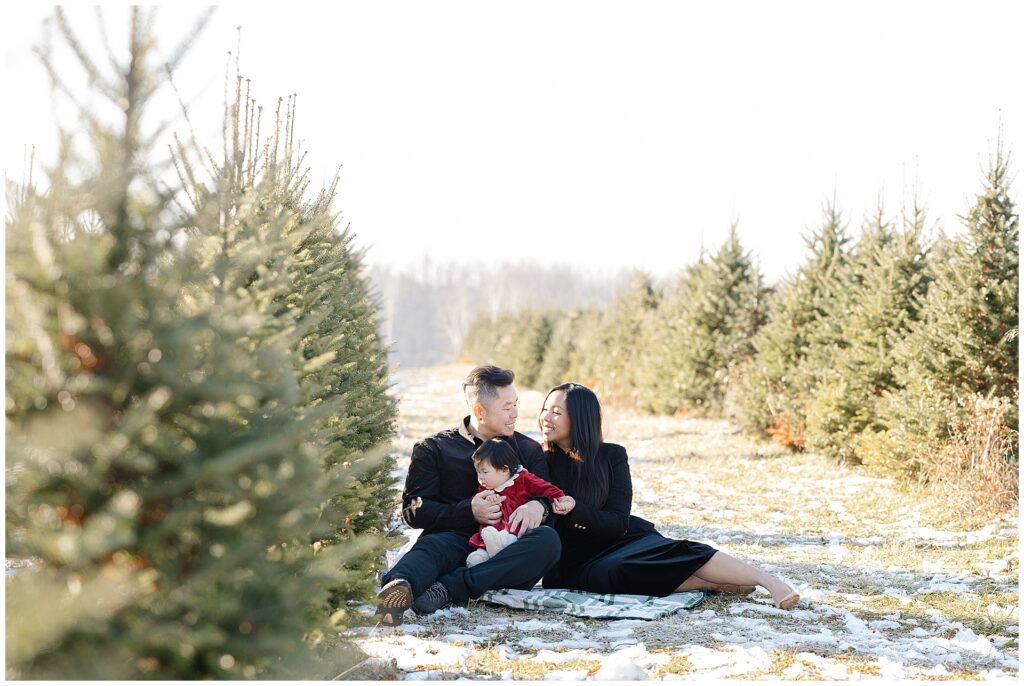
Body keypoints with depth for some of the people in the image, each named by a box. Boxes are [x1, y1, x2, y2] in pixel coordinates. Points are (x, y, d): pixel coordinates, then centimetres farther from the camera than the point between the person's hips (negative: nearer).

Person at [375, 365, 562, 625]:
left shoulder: (528, 449, 23)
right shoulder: (433, 448, 15)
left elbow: (549, 497, 13)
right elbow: (413, 510, 4)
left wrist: (538, 506, -13)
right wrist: (468, 511, -11)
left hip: (506, 550, 1)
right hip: (453, 537, -1)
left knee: (548, 540, -31)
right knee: (432, 547, -36)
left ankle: (449, 588, -46)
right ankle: (399, 586, -71)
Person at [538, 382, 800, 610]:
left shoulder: (611, 455, 3)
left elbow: (617, 522, -5)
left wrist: (571, 508, -21)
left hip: (618, 540, 2)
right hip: (575, 563, -1)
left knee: (675, 551, -29)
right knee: (616, 570, -36)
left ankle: (770, 581, -31)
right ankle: (715, 583, -27)